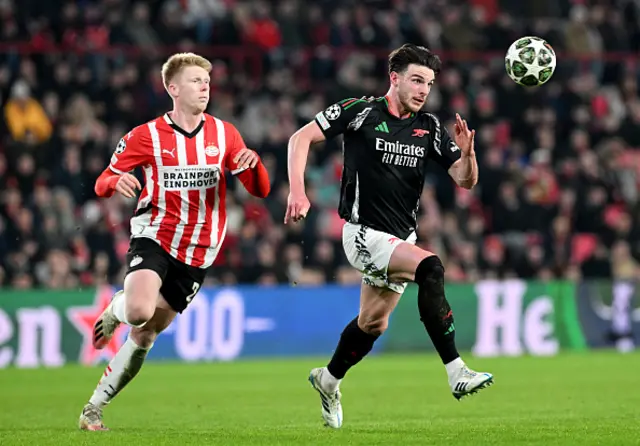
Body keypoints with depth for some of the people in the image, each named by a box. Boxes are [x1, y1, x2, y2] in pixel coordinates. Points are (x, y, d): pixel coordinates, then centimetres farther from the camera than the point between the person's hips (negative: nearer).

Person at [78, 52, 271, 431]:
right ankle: (116, 309, 7)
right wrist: (116, 182, -24)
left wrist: (252, 163, -21)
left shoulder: (224, 134, 3)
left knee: (144, 335, 5)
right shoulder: (146, 136, -4)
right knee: (140, 311, -30)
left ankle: (95, 406, 18)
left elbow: (261, 190, 2)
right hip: (155, 239, -3)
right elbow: (102, 184, 1)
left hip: (197, 254, 3)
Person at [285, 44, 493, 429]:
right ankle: (456, 372, -30)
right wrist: (297, 191, -18)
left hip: (402, 237, 7)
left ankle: (328, 381, 43)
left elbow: (466, 180, 0)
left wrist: (467, 152, -21)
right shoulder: (362, 112, -10)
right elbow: (301, 137, -7)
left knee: (373, 323, 16)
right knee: (430, 267, -28)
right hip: (365, 233, -7)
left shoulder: (430, 127, 2)